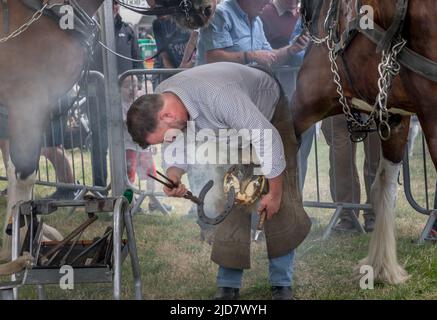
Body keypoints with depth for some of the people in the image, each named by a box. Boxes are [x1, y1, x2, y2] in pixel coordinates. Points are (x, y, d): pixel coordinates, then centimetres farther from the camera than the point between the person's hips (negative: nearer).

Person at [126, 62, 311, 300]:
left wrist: (274, 193, -26)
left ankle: (282, 284, 2)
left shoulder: (217, 96, -45)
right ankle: (228, 285, 3)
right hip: (234, 128, 6)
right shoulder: (159, 101, -22)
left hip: (269, 113, -6)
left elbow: (267, 137, -37)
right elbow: (179, 146, -5)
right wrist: (174, 173, -29)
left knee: (281, 208, -9)